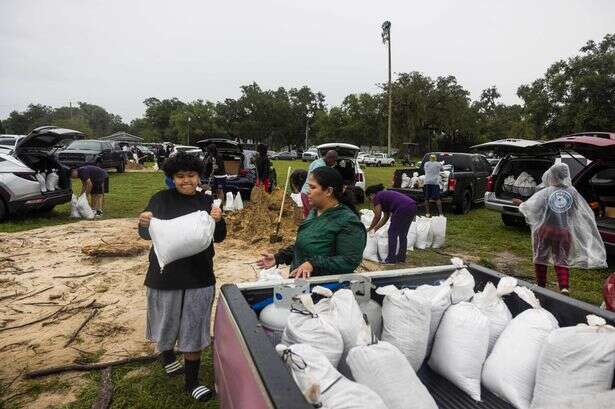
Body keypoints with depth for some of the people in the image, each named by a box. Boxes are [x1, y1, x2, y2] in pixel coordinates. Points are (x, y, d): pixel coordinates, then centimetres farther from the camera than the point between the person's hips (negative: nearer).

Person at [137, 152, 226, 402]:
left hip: (199, 276, 1)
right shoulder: (161, 199, -4)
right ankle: (167, 358, 47)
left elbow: (219, 238, 1)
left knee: (194, 329, 7)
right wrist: (144, 224, -25)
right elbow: (147, 235, -2)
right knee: (166, 321, 18)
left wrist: (218, 220, -21)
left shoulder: (207, 201, 1)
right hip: (165, 273, -1)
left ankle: (191, 382, 21)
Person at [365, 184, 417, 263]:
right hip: (413, 207, 9)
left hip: (403, 208, -9)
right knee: (403, 234, 18)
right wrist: (376, 228, 32)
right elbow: (386, 217, 31)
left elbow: (377, 216, 3)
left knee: (392, 233, 4)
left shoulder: (377, 197, 7)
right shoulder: (385, 195, 30)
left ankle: (391, 259, 8)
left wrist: (370, 228, 14)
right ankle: (401, 257, 24)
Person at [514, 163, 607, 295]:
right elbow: (583, 212, 0)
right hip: (564, 231, 2)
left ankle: (541, 286, 21)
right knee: (562, 260, 12)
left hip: (545, 230, -2)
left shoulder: (545, 192, -15)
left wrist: (520, 203, 7)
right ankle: (564, 287, -2)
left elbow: (530, 206, -10)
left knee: (541, 258, 14)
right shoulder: (572, 192, -7)